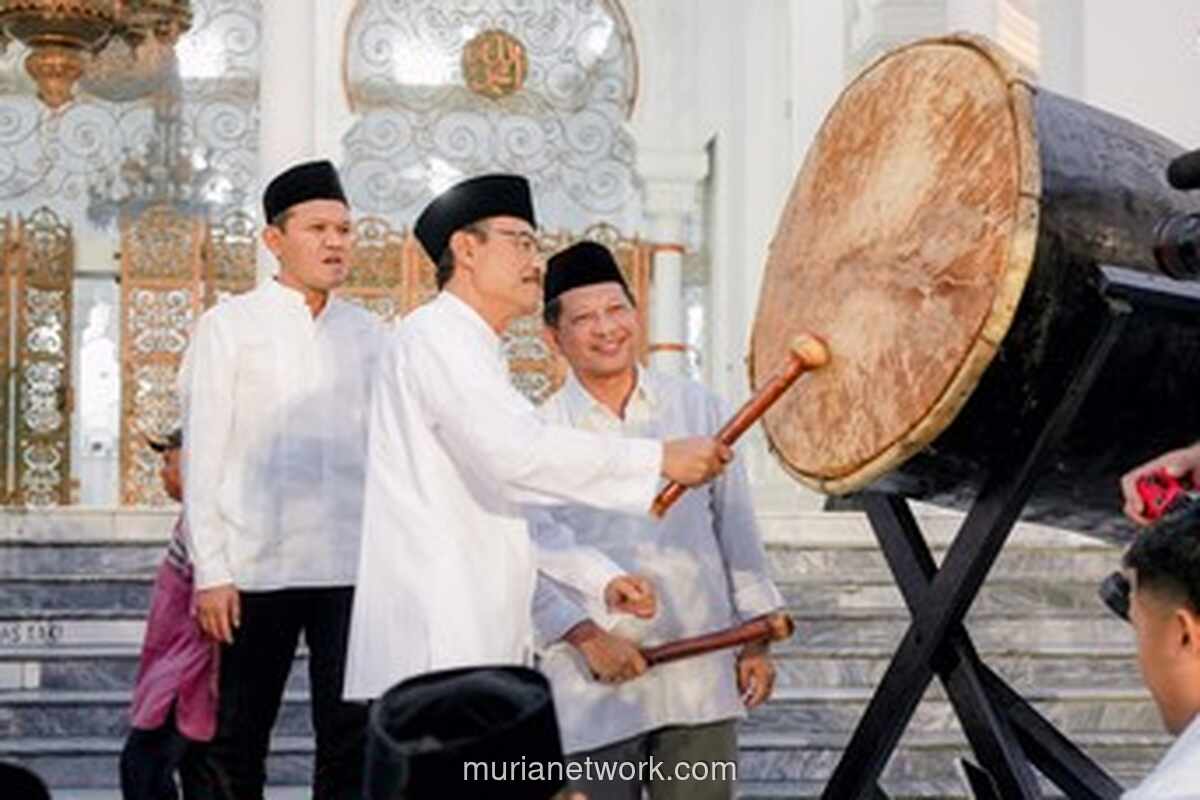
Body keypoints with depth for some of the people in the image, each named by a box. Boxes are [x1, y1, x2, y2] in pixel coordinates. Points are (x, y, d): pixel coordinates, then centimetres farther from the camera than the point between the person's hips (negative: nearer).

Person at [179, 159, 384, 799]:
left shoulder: (368, 334, 11)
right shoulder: (230, 326, 2)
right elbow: (203, 455, 0)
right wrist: (211, 572, -6)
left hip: (351, 567, 2)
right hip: (256, 569, -2)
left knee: (350, 736, 2)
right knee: (239, 741, 6)